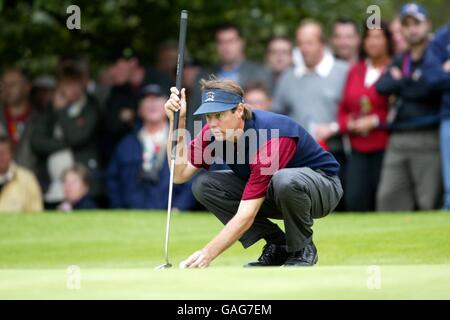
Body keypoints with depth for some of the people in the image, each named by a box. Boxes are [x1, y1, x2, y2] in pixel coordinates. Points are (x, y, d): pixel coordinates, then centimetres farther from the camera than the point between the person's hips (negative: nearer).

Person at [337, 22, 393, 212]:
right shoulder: (355, 71, 14)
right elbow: (343, 109, 21)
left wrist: (375, 122, -9)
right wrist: (350, 125, 2)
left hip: (385, 148, -4)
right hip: (359, 150, 5)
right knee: (354, 201, -7)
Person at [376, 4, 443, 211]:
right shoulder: (400, 60, 20)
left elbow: (430, 87, -13)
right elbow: (382, 87, 5)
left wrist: (400, 82, 1)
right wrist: (412, 81, -3)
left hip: (428, 139, -6)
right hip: (397, 140, 6)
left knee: (429, 203, -8)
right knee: (388, 199, 2)